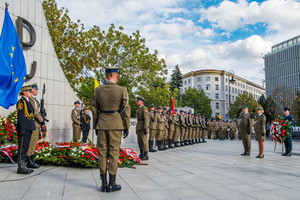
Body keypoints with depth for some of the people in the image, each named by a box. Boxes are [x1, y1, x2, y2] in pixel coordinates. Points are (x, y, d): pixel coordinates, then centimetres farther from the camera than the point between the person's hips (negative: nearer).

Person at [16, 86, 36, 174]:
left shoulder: (27, 102, 20)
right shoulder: (21, 101, -9)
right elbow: (20, 116, -15)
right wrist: (22, 129, -20)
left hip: (29, 128, 9)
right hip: (24, 128, -9)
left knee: (25, 147, 12)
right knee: (22, 147, -5)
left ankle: (23, 166, 18)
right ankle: (20, 167, 0)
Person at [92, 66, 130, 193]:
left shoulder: (98, 90, 2)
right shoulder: (122, 90, -8)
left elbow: (94, 110, 7)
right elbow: (126, 110, -7)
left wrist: (95, 126, 15)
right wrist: (126, 127, 2)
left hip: (102, 125, 3)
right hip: (116, 125, -2)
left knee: (102, 153, 9)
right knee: (113, 153, 4)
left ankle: (103, 183, 15)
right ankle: (112, 184, 11)